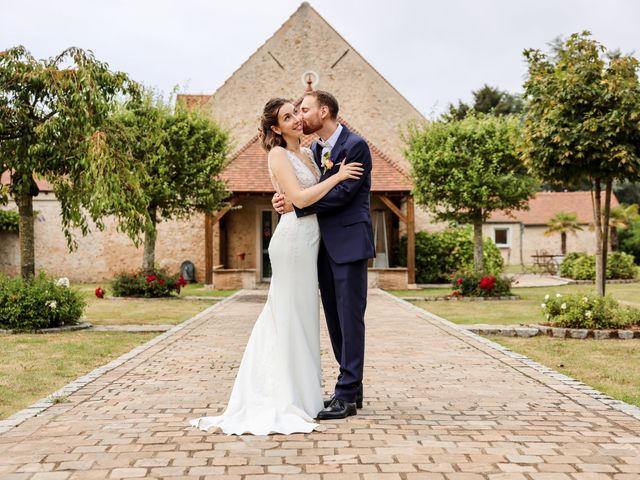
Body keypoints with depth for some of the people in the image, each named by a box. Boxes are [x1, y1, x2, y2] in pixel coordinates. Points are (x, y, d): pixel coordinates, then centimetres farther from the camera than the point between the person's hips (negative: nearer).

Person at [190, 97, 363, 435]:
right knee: (292, 315, -3)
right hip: (294, 238, -8)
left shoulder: (307, 153, 15)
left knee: (301, 315, 13)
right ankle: (290, 398, 5)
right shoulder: (278, 154, -8)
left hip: (309, 240, 8)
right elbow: (299, 198, -18)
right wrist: (337, 176, -14)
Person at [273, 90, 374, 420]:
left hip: (349, 243, -8)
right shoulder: (315, 150, 16)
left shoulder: (355, 146, -9)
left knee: (350, 317, -6)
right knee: (335, 317, 11)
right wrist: (286, 198, -8)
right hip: (325, 245, 8)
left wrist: (296, 204, -17)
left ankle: (347, 396, -2)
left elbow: (341, 193, -18)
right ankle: (351, 388, 20)